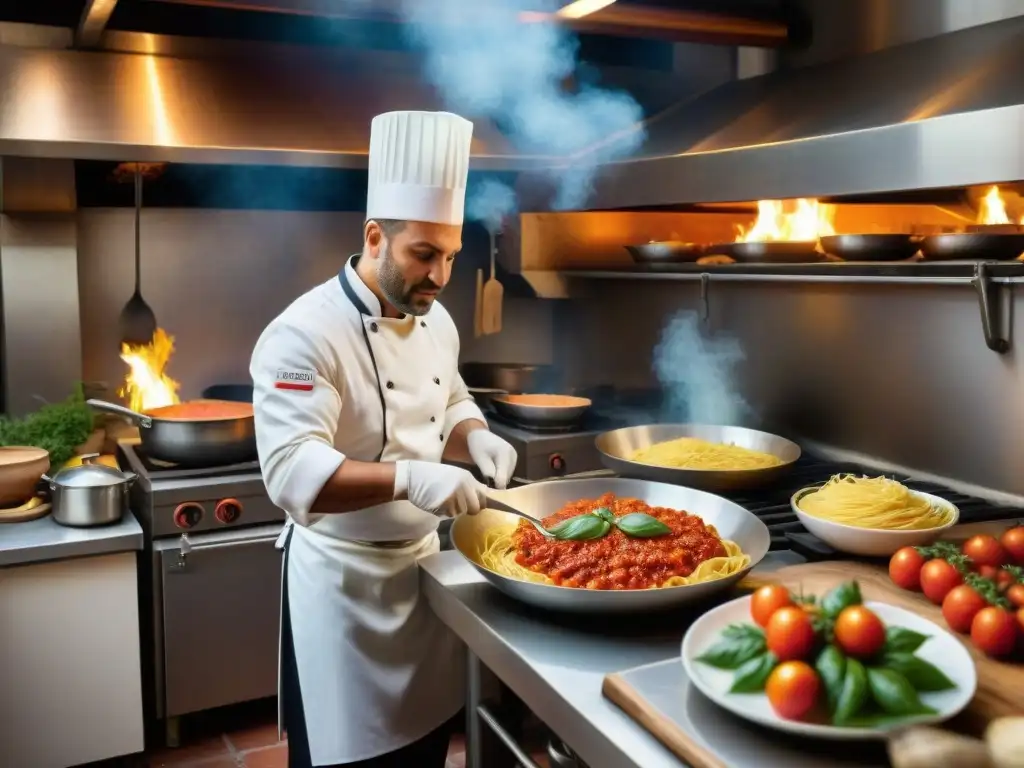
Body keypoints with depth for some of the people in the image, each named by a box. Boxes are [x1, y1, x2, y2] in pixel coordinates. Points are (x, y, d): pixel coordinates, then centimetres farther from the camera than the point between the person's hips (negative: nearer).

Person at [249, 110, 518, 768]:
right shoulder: (306, 333, -22)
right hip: (341, 577, -7)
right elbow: (290, 470, -30)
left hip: (424, 560, 7)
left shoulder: (435, 319, 2)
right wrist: (408, 478, -41)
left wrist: (474, 438, -7)